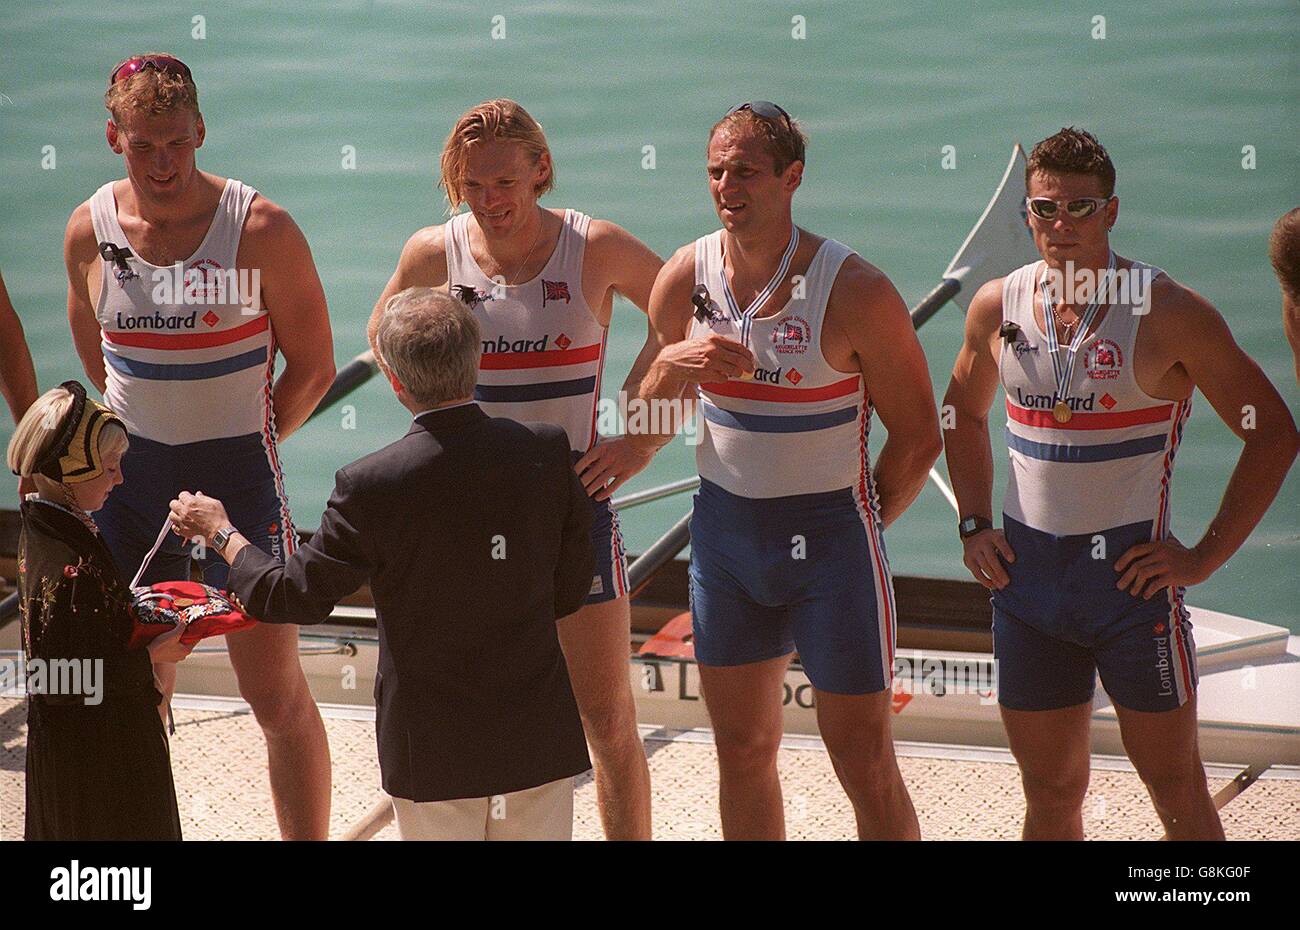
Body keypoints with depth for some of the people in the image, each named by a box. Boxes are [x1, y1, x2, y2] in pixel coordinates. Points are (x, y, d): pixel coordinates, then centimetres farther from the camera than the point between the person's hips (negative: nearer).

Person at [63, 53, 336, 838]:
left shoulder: (259, 229, -12)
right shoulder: (90, 230, -1)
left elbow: (313, 366, -3)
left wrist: (245, 445, 2)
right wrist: (144, 441, 14)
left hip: (238, 472, -3)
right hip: (129, 477, 4)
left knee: (276, 693, -2)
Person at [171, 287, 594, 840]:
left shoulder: (372, 487, -19)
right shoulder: (547, 452, -10)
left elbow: (295, 597, -5)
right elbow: (571, 589, 2)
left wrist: (220, 532, 12)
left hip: (434, 752, -2)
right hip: (540, 741, 2)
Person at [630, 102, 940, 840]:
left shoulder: (856, 290, -16)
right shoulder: (686, 279, -2)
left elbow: (918, 437, -8)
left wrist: (861, 526, 0)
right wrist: (671, 367, -12)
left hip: (829, 535, -5)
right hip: (725, 530, 5)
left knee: (866, 768, 0)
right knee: (743, 752, 13)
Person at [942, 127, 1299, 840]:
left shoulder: (1169, 312, -10)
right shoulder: (997, 307, 3)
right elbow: (964, 415, 23)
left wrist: (1206, 556, -9)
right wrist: (974, 526, 11)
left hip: (1130, 569, -4)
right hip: (1026, 569, 4)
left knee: (1177, 793, 2)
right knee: (1050, 794, 11)